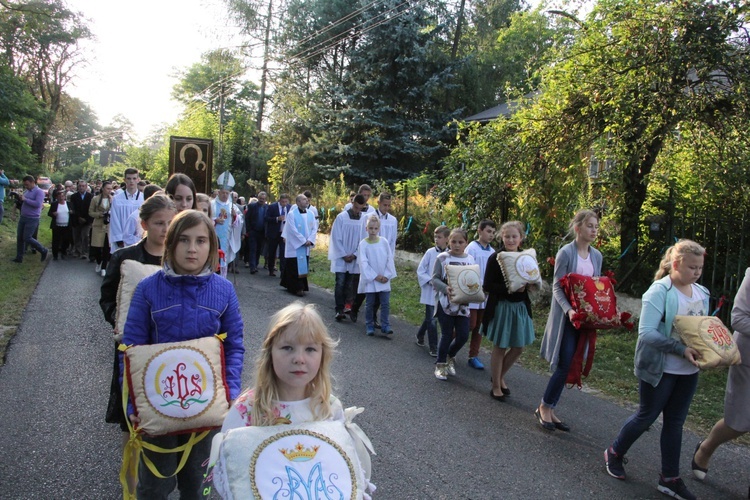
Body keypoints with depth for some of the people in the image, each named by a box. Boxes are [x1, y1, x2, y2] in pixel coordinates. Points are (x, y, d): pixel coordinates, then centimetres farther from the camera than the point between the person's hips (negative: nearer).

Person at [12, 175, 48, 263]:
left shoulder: (39, 192, -13)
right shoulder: (26, 191, 10)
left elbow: (38, 204, -26)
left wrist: (25, 199, -21)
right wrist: (20, 198, 0)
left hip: (32, 219, -8)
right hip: (22, 217, 8)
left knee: (27, 238, -8)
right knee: (19, 237, 9)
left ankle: (43, 251, 10)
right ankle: (19, 257, 19)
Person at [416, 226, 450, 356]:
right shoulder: (430, 253, -7)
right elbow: (420, 271, -4)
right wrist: (431, 281, -15)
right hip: (430, 292, -2)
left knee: (430, 318, 16)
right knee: (432, 320, -1)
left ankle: (420, 335, 42)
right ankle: (433, 348, 11)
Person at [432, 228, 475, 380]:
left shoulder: (470, 259, 5)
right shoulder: (442, 258, -6)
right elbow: (435, 279, -7)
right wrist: (445, 288, -24)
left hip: (462, 303, 3)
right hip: (445, 302, -3)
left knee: (463, 335, 3)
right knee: (447, 335, 3)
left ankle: (450, 356, 32)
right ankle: (440, 364, 22)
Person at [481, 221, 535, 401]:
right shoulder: (495, 258, -11)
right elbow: (487, 286, -15)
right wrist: (510, 288, -25)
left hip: (520, 307, 5)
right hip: (500, 307, -5)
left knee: (518, 347, 12)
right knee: (500, 348, 6)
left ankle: (500, 377, 35)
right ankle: (496, 386, 23)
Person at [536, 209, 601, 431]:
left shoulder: (597, 255, 10)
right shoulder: (565, 253, -9)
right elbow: (557, 288, -11)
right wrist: (569, 310, -25)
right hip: (566, 316, -6)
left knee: (570, 366, 7)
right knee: (565, 365, -8)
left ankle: (548, 410, 18)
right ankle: (544, 407, 10)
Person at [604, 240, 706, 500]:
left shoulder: (702, 293, 5)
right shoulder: (659, 291, -18)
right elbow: (646, 333, -25)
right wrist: (681, 349, -29)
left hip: (689, 371, 6)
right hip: (660, 369, -6)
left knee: (675, 422, 14)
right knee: (647, 416, 8)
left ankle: (670, 479, 25)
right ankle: (614, 453, 32)